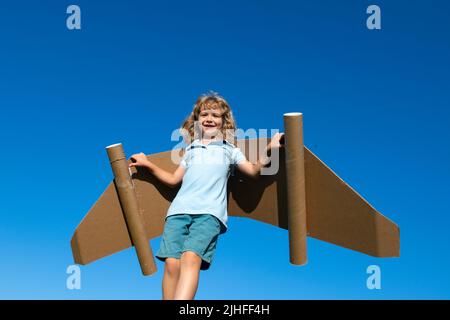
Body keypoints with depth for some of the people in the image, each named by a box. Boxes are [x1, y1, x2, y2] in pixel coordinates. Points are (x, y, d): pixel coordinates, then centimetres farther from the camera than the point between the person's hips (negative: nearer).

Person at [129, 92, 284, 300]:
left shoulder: (229, 150, 26)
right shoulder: (191, 150, 32)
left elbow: (253, 171, 14)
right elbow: (173, 179, 33)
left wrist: (268, 150, 1)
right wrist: (148, 164, 32)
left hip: (209, 212, -3)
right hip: (179, 210, 4)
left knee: (191, 258, -29)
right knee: (171, 263, -18)